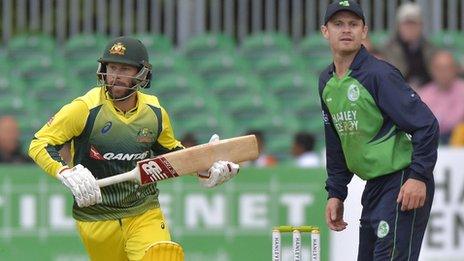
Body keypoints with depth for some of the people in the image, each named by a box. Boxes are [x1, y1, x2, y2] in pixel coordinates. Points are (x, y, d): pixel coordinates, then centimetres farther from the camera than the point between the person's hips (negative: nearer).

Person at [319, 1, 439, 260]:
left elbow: (426, 124, -17)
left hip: (403, 186, -9)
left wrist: (419, 176, -22)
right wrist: (336, 193, 17)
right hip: (374, 185, 9)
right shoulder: (326, 82, 9)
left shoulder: (379, 74, -15)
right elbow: (335, 144, 20)